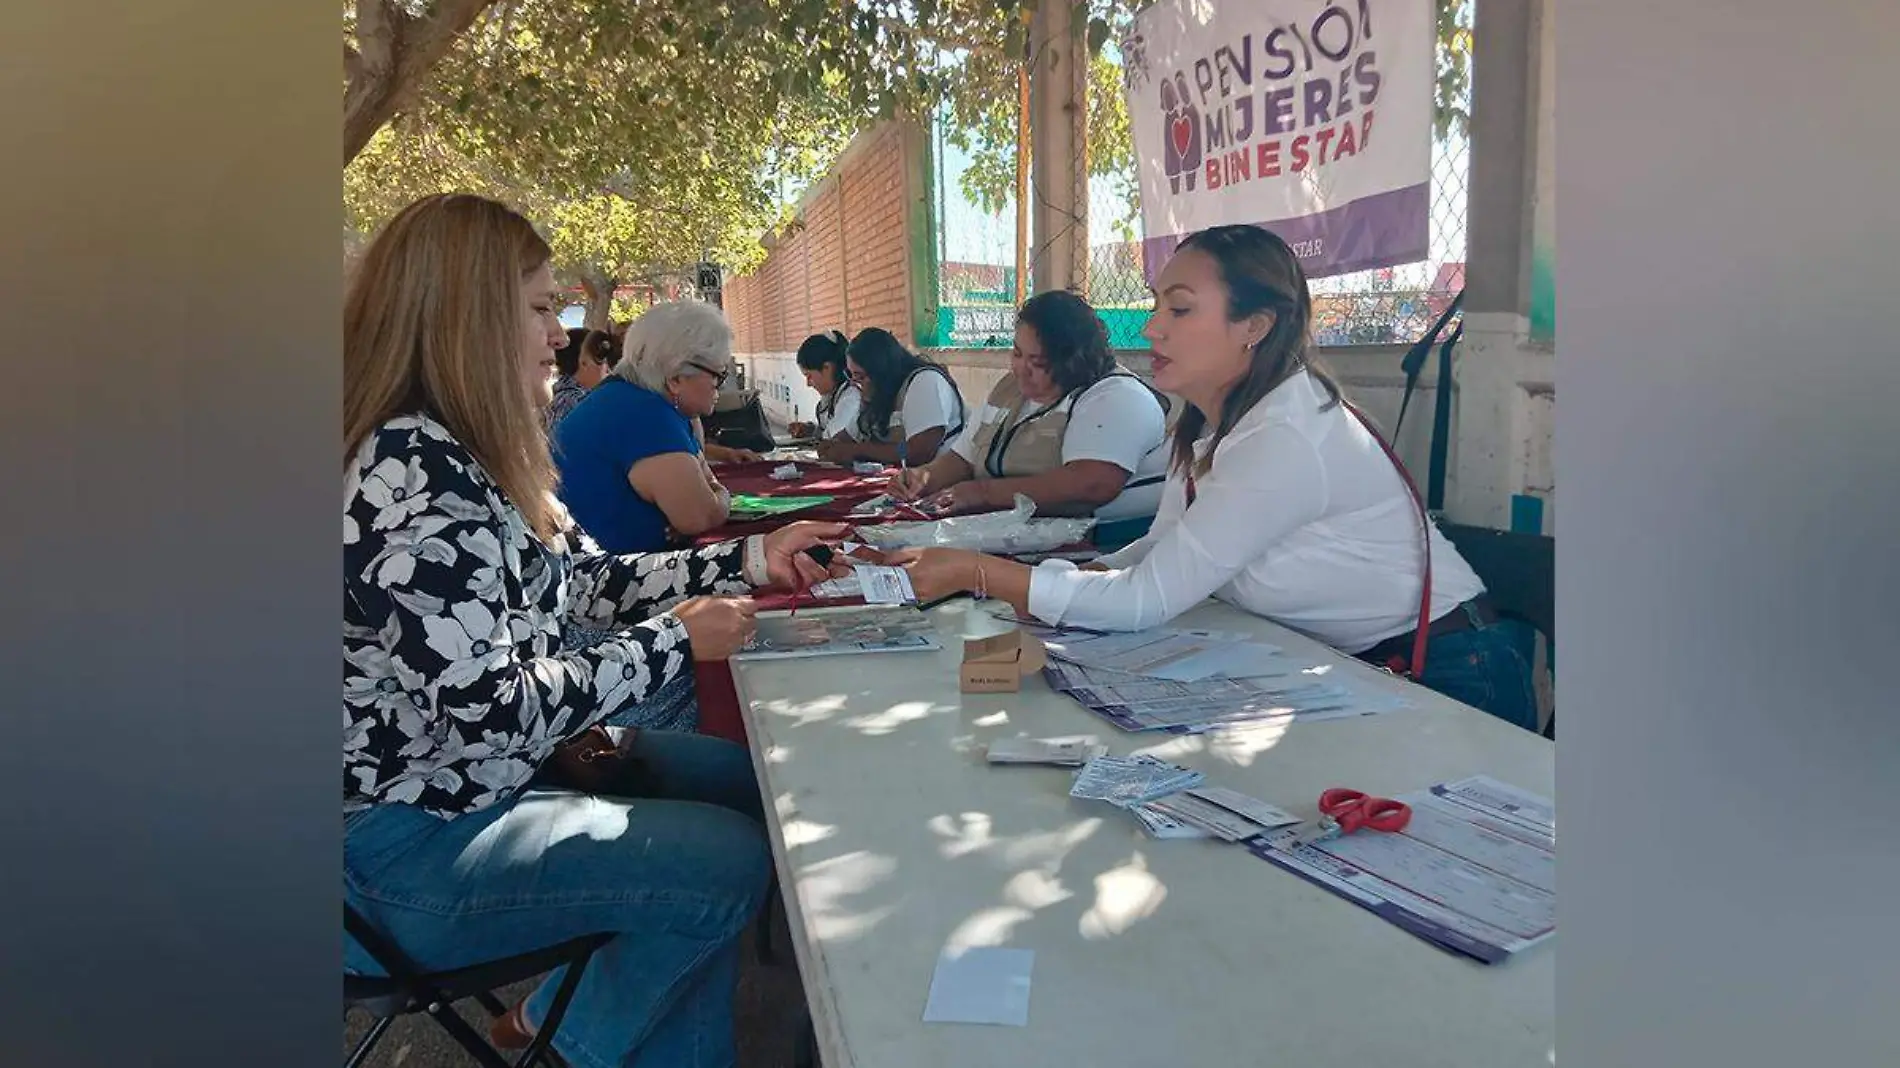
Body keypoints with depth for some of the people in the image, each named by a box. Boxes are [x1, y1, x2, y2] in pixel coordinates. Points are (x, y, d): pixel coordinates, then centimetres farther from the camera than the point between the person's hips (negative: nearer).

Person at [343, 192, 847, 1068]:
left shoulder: (448, 451, 4)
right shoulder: (412, 472, -28)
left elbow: (572, 583, 10)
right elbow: (496, 712, -29)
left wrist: (748, 560, 6)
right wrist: (674, 643, -17)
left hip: (480, 776, 10)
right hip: (409, 846, -10)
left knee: (745, 782, 9)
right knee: (732, 860, -10)